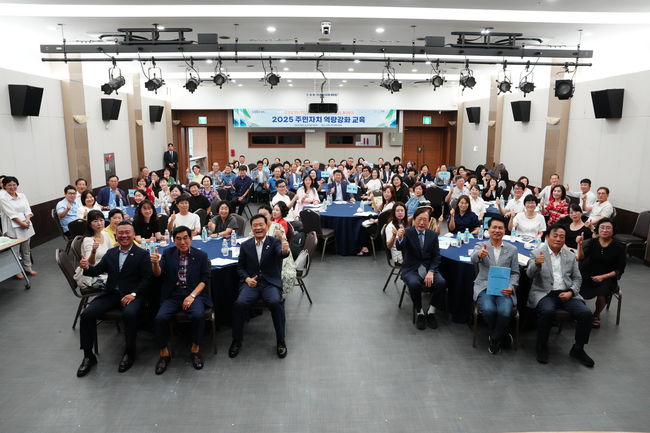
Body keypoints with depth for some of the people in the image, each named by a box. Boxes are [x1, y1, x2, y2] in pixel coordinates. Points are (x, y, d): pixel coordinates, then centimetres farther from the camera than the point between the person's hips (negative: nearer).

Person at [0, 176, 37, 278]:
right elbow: (11, 213, -13)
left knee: (26, 249, 14)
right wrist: (21, 223, -17)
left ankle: (28, 268, 26)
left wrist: (27, 220, -13)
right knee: (15, 251, 0)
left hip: (26, 225, 5)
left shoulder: (22, 196, 10)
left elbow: (27, 209, 4)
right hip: (13, 228, -5)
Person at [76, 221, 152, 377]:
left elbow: (147, 278, -5)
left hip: (132, 295, -5)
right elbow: (97, 271, 9)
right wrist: (87, 268, -15)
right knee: (87, 314, -15)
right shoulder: (110, 253, 17)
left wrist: (133, 294, -18)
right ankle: (88, 355, 1)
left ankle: (129, 352, -11)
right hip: (111, 294, 5)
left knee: (130, 314, -34)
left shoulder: (142, 254, 2)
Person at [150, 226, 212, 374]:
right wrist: (155, 263, -26)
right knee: (160, 318, -25)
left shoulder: (201, 255, 4)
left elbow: (205, 279, 1)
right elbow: (157, 274, -2)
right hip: (172, 295, 2)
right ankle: (164, 353, -2)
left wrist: (192, 296, -13)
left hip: (194, 293, -1)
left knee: (198, 315, -31)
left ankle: (195, 348, -5)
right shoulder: (168, 253, 9)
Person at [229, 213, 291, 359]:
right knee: (239, 303, -25)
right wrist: (247, 278, -5)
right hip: (251, 282, 2)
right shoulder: (245, 245, 8)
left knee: (275, 302, -31)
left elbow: (280, 254, -22)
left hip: (271, 283, -2)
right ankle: (237, 340, -3)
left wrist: (285, 250, -47)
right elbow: (240, 267, 15)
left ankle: (281, 342, -12)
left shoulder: (274, 242, -1)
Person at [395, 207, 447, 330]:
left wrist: (431, 271, -12)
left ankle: (431, 312, -3)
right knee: (414, 284, -34)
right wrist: (399, 238, -46)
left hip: (429, 268, 3)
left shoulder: (433, 235, 6)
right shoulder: (407, 232, -4)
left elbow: (436, 256, 5)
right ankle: (419, 313, -9)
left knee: (441, 283, -25)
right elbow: (399, 248, -22)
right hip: (411, 269, -3)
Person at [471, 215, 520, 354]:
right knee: (488, 309, -30)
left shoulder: (512, 249, 12)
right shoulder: (480, 246, 6)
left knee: (505, 311, -29)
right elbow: (474, 259, -18)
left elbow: (515, 273, 11)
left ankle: (494, 339, -1)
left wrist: (511, 287, -10)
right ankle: (503, 335, 3)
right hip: (484, 287, -1)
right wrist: (480, 254, -43)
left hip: (504, 289, 1)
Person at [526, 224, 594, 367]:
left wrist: (571, 292, -5)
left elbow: (577, 278, 16)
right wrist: (537, 264, -34)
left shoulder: (570, 256, 15)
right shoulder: (537, 253, 1)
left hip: (566, 293, 4)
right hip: (544, 293, -4)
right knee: (548, 311, -34)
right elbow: (530, 274, -12)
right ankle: (542, 347, -12)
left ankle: (578, 349, 2)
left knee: (586, 313, -19)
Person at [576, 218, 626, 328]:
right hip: (588, 276, 1)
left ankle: (597, 315, 2)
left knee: (602, 292, -31)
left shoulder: (618, 247, 0)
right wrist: (580, 245, -28)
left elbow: (620, 270, 0)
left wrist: (603, 277, -12)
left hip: (608, 278, -1)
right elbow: (581, 258, -11)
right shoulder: (592, 242, 3)